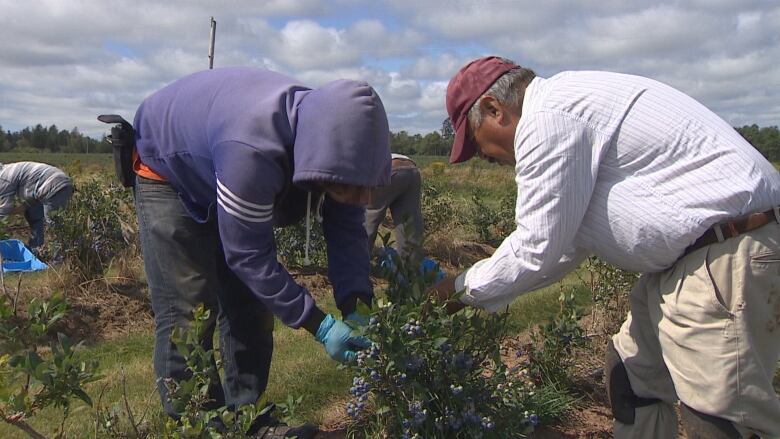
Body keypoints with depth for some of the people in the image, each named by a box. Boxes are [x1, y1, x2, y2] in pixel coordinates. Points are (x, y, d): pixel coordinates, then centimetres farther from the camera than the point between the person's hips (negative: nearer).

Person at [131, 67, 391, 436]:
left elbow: (346, 228, -15)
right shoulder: (252, 152, -45)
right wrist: (318, 325, -34)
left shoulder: (336, 136, -23)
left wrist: (356, 305, -28)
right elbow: (248, 255, -36)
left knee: (249, 306, 4)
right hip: (169, 172, -6)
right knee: (186, 310, -11)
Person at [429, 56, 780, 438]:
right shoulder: (570, 110, 17)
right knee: (631, 377, 16)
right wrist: (486, 286, 19)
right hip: (685, 258, 11)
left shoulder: (546, 119, -16)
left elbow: (536, 249, -16)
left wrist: (465, 288, 1)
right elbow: (566, 240, 20)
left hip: (727, 260, -11)